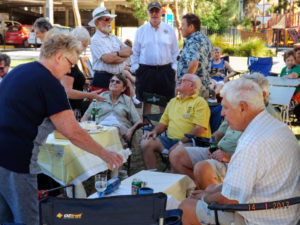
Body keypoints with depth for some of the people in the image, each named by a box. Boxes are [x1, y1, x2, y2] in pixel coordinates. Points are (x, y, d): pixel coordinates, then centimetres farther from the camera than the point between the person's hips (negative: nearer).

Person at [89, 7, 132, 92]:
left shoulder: (114, 37, 18)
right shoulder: (95, 40, -6)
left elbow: (129, 51, 10)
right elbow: (107, 58, -19)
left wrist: (117, 53, -8)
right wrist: (122, 55, -3)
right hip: (102, 80, -7)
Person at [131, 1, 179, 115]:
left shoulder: (169, 30, 7)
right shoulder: (141, 30, 7)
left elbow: (175, 52, 9)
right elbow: (135, 52, 10)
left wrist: (174, 67, 1)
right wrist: (135, 68, 1)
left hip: (165, 70, 0)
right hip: (146, 70, 0)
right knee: (146, 102, 5)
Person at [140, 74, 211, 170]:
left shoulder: (199, 102, -1)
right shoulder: (173, 101, 23)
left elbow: (200, 128, -12)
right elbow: (163, 122, 26)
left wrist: (181, 142, -19)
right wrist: (155, 131, 3)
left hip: (190, 141, -7)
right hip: (170, 139, 7)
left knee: (176, 150, -38)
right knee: (146, 143, -15)